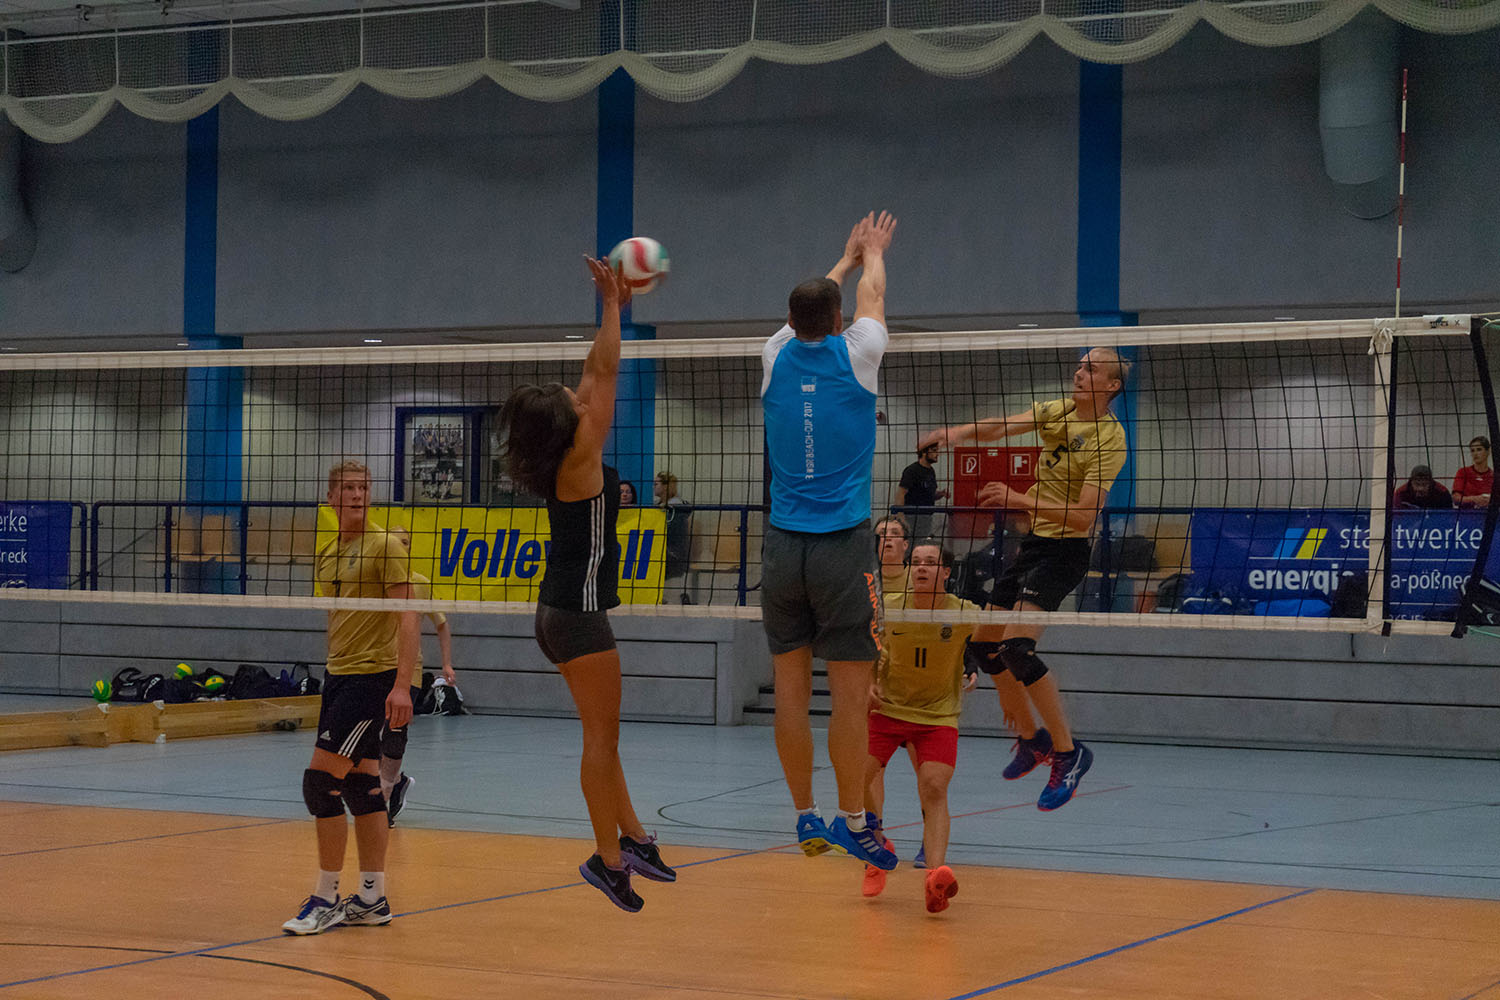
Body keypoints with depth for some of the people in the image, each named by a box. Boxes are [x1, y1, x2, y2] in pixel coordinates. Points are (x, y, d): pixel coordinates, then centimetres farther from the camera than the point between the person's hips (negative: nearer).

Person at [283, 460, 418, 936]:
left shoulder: (386, 545, -9)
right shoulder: (326, 553, 13)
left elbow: (407, 618, -15)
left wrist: (402, 685, -23)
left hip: (375, 677, -8)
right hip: (338, 676, 8)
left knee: (320, 780, -12)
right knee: (360, 785, 9)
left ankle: (326, 898, -5)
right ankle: (372, 897, 14)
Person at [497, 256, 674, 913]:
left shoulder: (561, 461, 7)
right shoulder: (581, 460, -15)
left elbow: (594, 377, 16)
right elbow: (606, 373, -13)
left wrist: (614, 307, 18)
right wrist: (612, 305, -7)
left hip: (559, 609, 9)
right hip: (578, 610, -9)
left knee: (603, 735, 13)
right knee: (602, 737, -5)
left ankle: (632, 838, 19)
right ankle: (609, 856, -2)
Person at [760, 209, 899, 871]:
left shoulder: (778, 356, 5)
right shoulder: (854, 354, -3)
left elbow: (809, 306, 27)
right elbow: (869, 296, 20)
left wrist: (846, 259, 44)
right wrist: (871, 254, 40)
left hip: (782, 545, 4)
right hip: (842, 546, -4)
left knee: (791, 688, 6)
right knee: (849, 692, -1)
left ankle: (806, 817, 11)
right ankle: (851, 820, 1)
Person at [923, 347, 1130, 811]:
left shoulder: (1110, 438, -15)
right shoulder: (1057, 411, 4)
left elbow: (1084, 514, -21)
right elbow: (999, 427, -12)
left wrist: (1021, 500, -29)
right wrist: (958, 431, -32)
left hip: (1068, 548, -8)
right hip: (1034, 541, 8)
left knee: (1017, 646, -22)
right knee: (983, 643, 10)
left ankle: (1068, 752, -12)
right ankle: (1031, 738, 28)